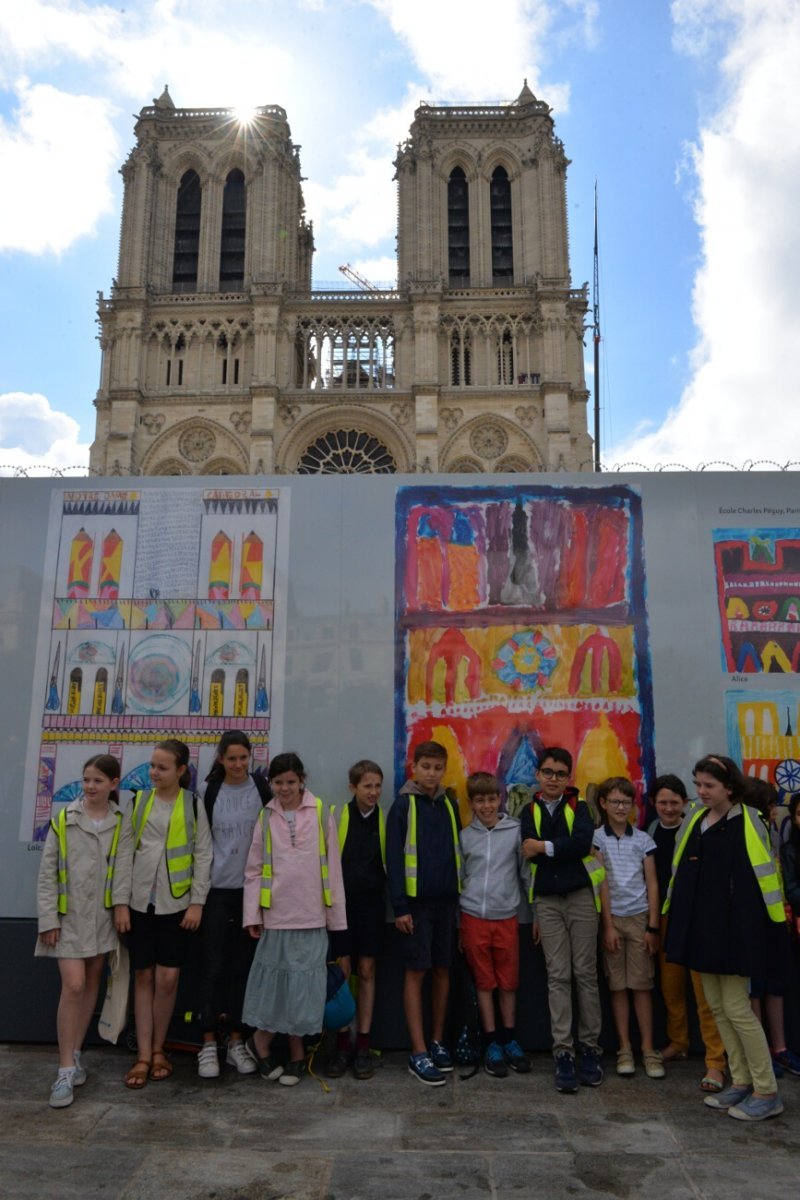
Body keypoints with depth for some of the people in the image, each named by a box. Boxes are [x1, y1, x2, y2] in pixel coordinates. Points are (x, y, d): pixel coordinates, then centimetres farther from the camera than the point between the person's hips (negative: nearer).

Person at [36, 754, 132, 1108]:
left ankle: (75, 1054, 27)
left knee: (92, 984, 11)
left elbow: (123, 870, -8)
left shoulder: (122, 824, 0)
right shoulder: (63, 820, -3)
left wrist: (121, 906, -20)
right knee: (73, 985, -10)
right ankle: (65, 1069, -1)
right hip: (68, 915, -2)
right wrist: (48, 919, -7)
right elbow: (47, 873, -3)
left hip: (102, 916, 2)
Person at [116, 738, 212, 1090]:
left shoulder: (193, 805, -1)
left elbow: (203, 856, -1)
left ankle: (158, 1050, 20)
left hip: (176, 903, -1)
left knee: (167, 978, 1)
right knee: (143, 977, 6)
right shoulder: (138, 801, 3)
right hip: (141, 901, 2)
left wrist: (197, 902, -6)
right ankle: (143, 1055, 15)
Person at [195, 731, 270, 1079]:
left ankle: (236, 1041, 21)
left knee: (243, 966, 8)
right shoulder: (209, 793, -2)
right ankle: (209, 1043, 15)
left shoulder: (262, 788, -2)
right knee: (214, 966, 3)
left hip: (251, 888, 1)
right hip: (217, 889, 0)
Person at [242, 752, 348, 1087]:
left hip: (312, 916, 0)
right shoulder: (266, 817, 4)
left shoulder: (321, 813, -1)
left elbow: (333, 867, 1)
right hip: (276, 914, 1)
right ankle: (261, 1041, 29)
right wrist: (252, 914, -2)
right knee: (273, 980, 7)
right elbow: (253, 870, 6)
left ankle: (295, 1052, 24)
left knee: (303, 983, 7)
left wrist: (337, 918, 1)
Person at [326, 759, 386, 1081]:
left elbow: (391, 861, 9)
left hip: (371, 902, 2)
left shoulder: (384, 818, 0)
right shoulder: (337, 816, -6)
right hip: (342, 901, -1)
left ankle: (363, 1046, 16)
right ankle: (342, 1044, 16)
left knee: (366, 971, 7)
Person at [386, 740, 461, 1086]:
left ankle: (437, 1042, 24)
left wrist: (458, 894, 8)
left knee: (442, 970, 11)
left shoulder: (449, 806, 9)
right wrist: (399, 907, -12)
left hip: (446, 900, 5)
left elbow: (456, 852, 14)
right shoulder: (403, 805, -6)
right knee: (416, 971, -1)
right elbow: (394, 858, -8)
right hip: (416, 901, -5)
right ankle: (418, 1053, 4)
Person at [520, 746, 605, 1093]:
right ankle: (563, 1052, 5)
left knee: (585, 973, 4)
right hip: (547, 901, 1)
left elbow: (583, 843, -17)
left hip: (580, 896, -1)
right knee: (557, 976, 1)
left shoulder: (579, 807, 1)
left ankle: (591, 1048, 15)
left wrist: (545, 847, -12)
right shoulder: (529, 812, 6)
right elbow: (530, 853, -5)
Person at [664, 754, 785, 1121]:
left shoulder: (748, 823, -11)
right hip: (701, 925, 7)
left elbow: (764, 874, -9)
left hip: (735, 926, -7)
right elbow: (681, 871, 13)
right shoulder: (694, 819, 7)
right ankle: (741, 1082, 25)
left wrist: (772, 923, -9)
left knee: (736, 1008, -3)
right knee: (716, 1006, 12)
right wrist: (676, 917, 13)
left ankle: (767, 1092, 11)